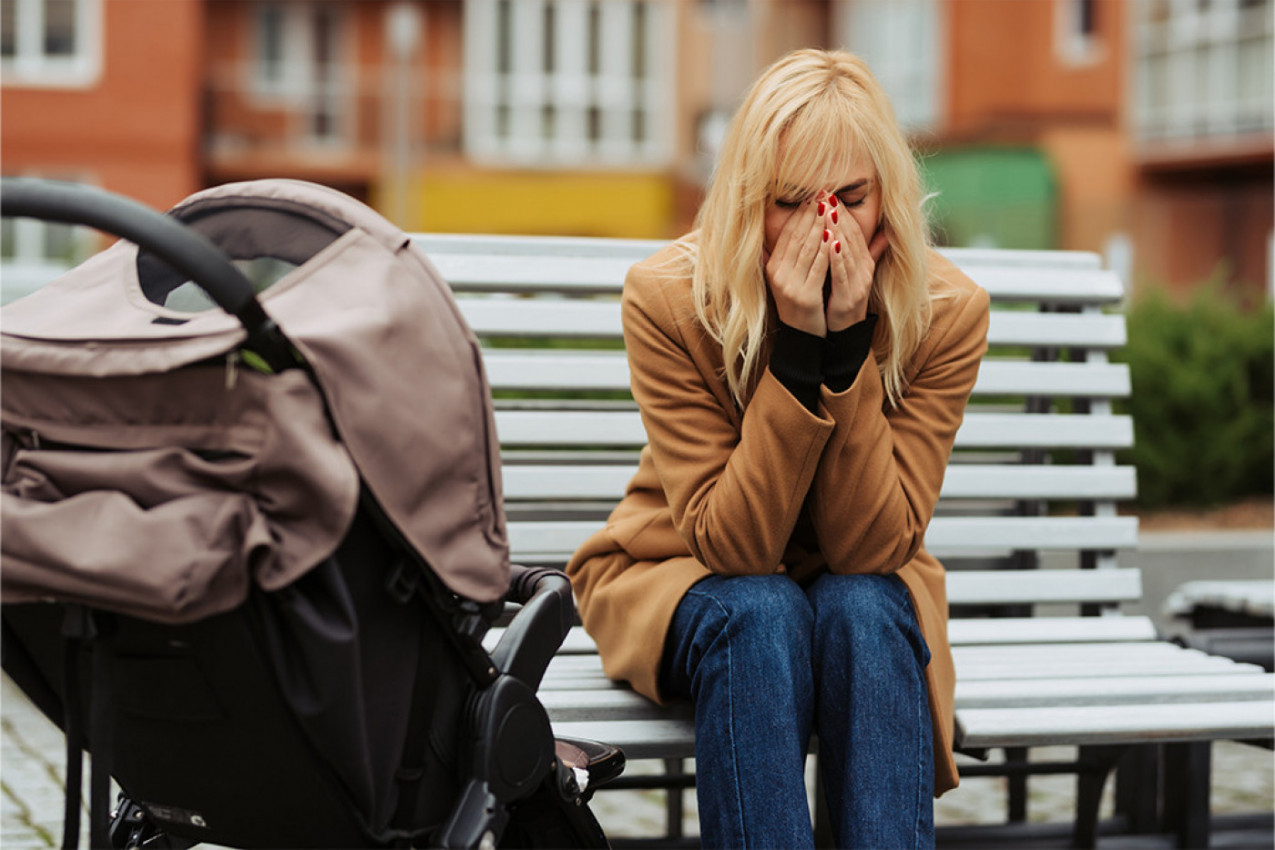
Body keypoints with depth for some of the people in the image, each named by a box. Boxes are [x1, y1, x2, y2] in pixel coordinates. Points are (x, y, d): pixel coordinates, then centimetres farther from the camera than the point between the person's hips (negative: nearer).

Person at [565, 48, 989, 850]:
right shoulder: (667, 298, -22)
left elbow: (872, 545, -22)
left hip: (861, 596, 2)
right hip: (679, 583, -1)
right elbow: (730, 543, -25)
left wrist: (849, 344, -32)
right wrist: (798, 344, -35)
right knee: (761, 616, -34)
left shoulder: (948, 311, -18)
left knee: (861, 611, -32)